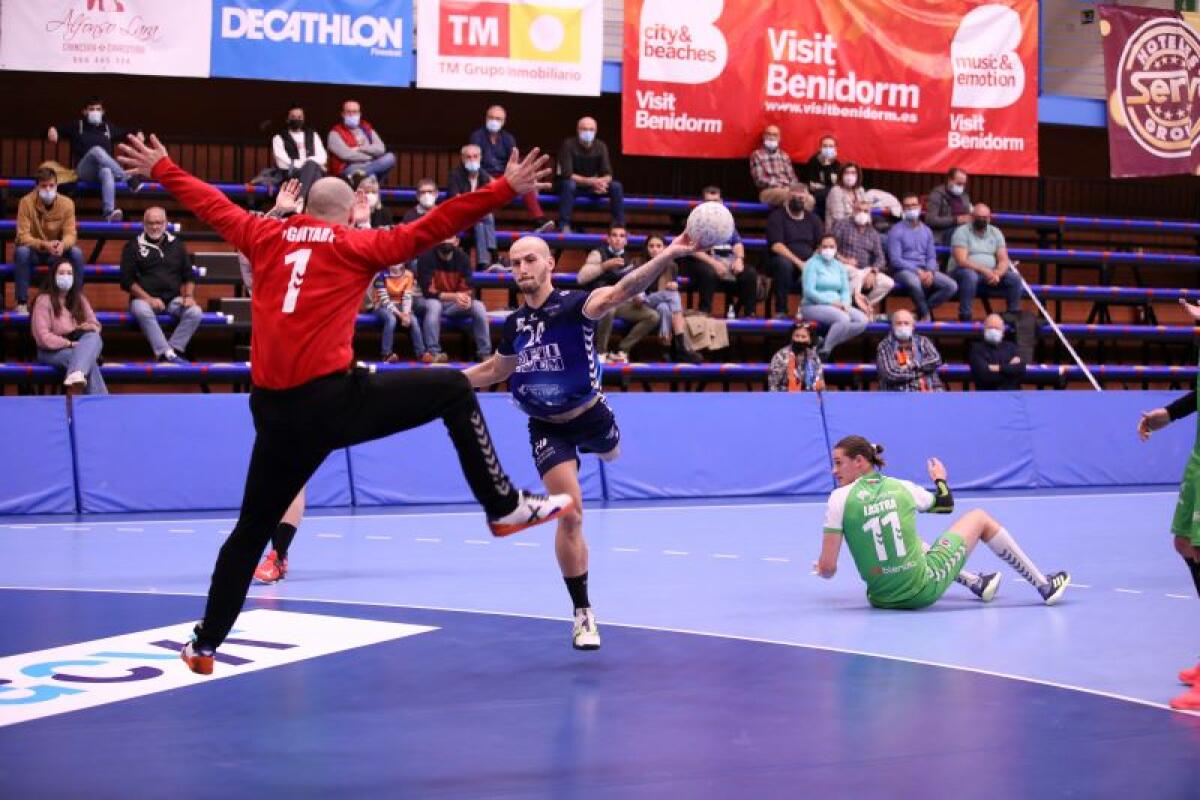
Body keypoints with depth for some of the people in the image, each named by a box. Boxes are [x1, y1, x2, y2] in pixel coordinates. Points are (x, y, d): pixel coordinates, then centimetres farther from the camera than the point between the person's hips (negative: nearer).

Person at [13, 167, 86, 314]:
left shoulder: (67, 203, -13)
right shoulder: (26, 202, -19)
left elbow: (70, 234, -15)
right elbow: (23, 236, -23)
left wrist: (62, 244, -40)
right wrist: (44, 245, -41)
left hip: (56, 252, 2)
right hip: (33, 251, -2)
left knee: (77, 253, -26)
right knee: (22, 251, -34)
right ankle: (22, 303, -27)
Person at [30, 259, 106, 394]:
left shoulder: (79, 298, 14)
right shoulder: (44, 300, -4)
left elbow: (95, 325, 13)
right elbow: (43, 338, -12)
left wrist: (90, 327, -12)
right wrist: (70, 343, -18)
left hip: (77, 346, 5)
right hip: (52, 351, -4)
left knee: (94, 337, -34)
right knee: (85, 358, -36)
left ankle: (76, 374, -61)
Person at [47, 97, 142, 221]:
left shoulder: (109, 128, 22)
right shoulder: (77, 126, 17)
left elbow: (128, 133, 28)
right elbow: (57, 128, 14)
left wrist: (138, 135, 7)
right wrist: (52, 130, -9)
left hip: (104, 168, 1)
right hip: (83, 170, -1)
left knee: (107, 172, -39)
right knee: (96, 150, -34)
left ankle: (109, 212, -57)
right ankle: (128, 178, -43)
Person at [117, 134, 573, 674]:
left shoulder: (266, 237, 15)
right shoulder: (356, 245, 4)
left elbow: (207, 202, 28)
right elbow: (433, 226, -3)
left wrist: (160, 168, 44)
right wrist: (505, 190, -3)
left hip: (274, 414, 5)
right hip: (332, 400, -5)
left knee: (252, 530, 18)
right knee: (454, 391, 8)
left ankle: (205, 646, 21)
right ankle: (504, 506, 7)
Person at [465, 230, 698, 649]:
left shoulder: (574, 304, -22)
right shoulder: (514, 324, -7)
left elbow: (621, 291, -43)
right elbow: (495, 370, 14)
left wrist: (668, 254, -60)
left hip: (590, 416, -1)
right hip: (547, 429, 2)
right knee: (570, 516, -9)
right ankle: (583, 614, 2)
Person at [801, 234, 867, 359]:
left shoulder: (839, 266, 15)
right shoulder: (812, 264, -4)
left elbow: (846, 290, 10)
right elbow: (809, 291, -14)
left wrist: (844, 304, -13)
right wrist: (831, 302, -19)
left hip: (836, 306, 7)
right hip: (813, 306, -7)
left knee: (862, 320, -18)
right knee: (843, 319, -33)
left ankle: (827, 343, -15)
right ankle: (824, 351, -18)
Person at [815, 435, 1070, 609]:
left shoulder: (840, 498, -6)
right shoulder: (902, 487, 1)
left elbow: (827, 568, -11)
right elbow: (946, 504, 22)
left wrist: (823, 568, 13)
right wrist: (940, 478, 42)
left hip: (881, 598, 1)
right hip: (925, 590, -1)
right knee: (980, 518, 24)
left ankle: (976, 583, 44)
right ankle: (1044, 585, 31)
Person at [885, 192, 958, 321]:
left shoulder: (926, 231, 15)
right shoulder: (896, 231, -2)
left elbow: (932, 257, 13)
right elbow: (895, 260, -10)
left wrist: (929, 272, -10)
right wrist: (917, 271, -18)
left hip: (925, 271, 5)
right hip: (904, 271, -5)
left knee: (952, 286, -17)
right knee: (914, 282, -41)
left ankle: (921, 311, -5)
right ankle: (926, 314, -16)